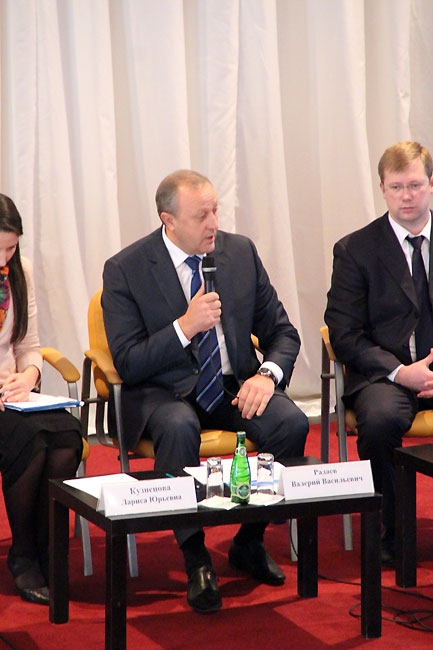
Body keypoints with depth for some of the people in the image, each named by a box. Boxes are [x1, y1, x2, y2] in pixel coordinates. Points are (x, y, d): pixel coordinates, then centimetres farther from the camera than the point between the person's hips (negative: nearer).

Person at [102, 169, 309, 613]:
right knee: (179, 427, -37)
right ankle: (195, 557, -22)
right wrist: (184, 326, -24)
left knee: (291, 422, -25)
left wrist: (267, 375, -14)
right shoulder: (125, 270, -7)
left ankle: (249, 542, -5)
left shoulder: (240, 252, 4)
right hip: (162, 393, -3)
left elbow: (282, 332, 8)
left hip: (235, 386, 4)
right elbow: (127, 363, -11)